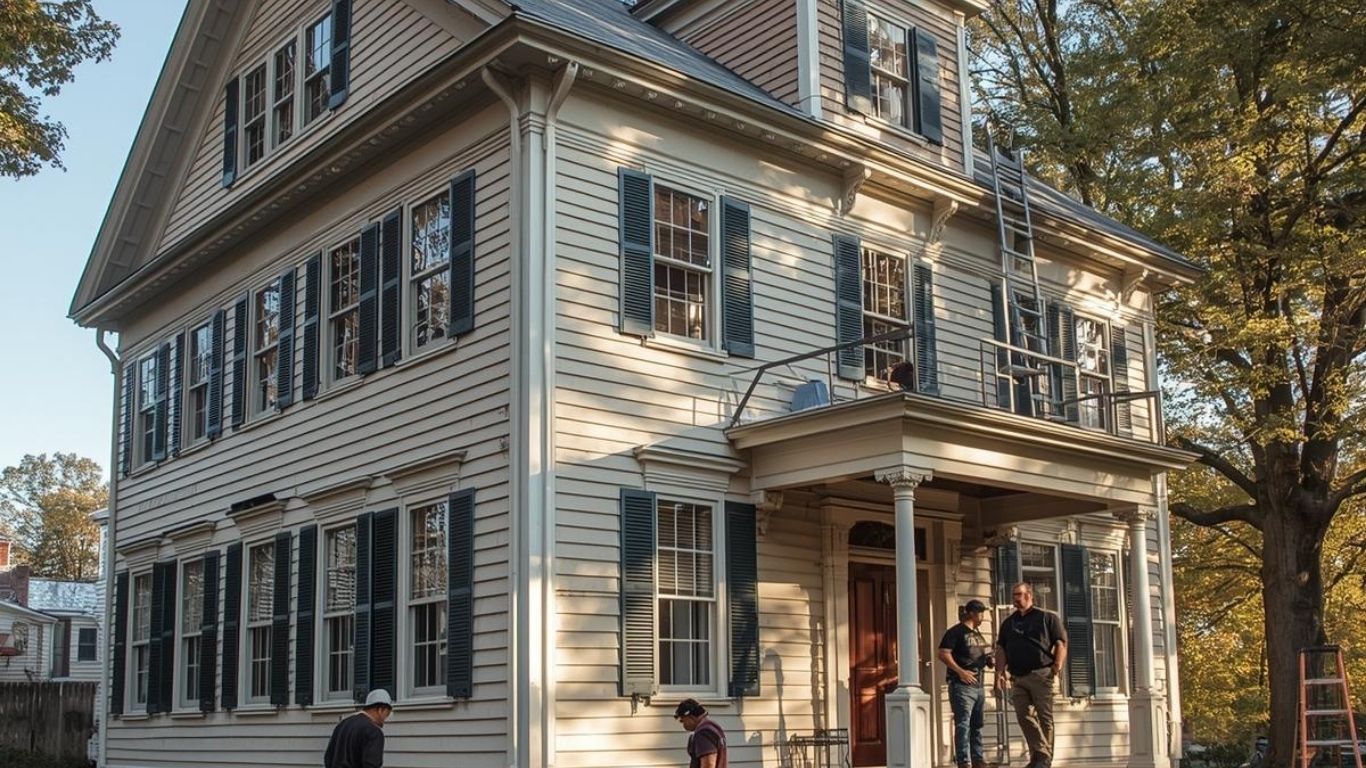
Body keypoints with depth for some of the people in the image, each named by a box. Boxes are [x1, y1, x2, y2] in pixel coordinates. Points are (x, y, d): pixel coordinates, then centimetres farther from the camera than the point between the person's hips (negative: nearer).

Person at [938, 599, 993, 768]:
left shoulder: (977, 634, 19)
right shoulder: (956, 632, -7)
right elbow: (943, 654, -16)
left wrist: (988, 660, 9)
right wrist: (960, 671, -22)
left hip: (978, 685, 9)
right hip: (962, 685, -9)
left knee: (977, 725, 13)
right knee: (963, 724, -11)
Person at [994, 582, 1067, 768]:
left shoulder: (1047, 617, 5)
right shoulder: (1008, 623, 19)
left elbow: (1061, 643, -1)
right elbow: (1001, 649, 15)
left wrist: (1057, 666, -14)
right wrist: (999, 672, 2)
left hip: (1041, 674, -5)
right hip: (1017, 677, 5)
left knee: (1044, 717, -2)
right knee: (1024, 716, -2)